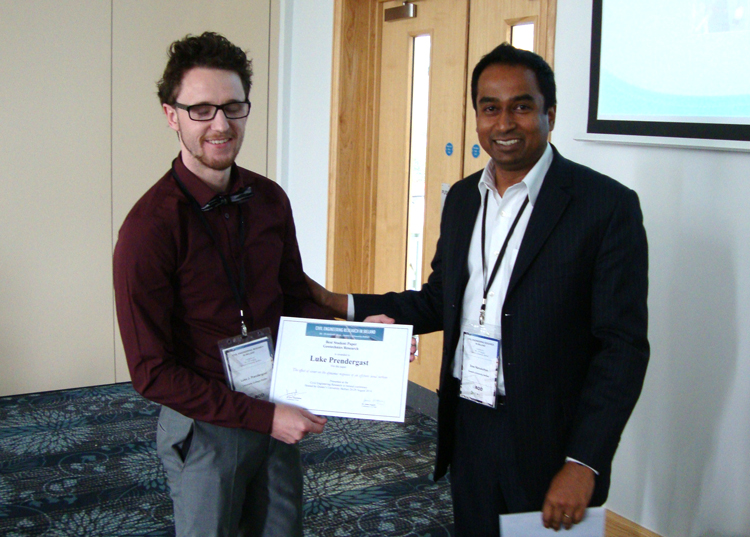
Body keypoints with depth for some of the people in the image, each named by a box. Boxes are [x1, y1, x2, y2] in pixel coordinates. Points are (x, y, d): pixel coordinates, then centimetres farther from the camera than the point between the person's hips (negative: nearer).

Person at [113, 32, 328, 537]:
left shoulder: (269, 199, -2)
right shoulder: (149, 227, -20)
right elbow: (152, 372, -18)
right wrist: (261, 417, -20)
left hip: (278, 413, 5)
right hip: (206, 428, -5)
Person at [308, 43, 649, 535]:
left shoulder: (608, 205, -12)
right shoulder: (462, 198, 7)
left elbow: (623, 345, -14)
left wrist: (583, 464, -18)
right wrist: (341, 305, 6)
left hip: (550, 442, -5)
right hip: (468, 430, 5)